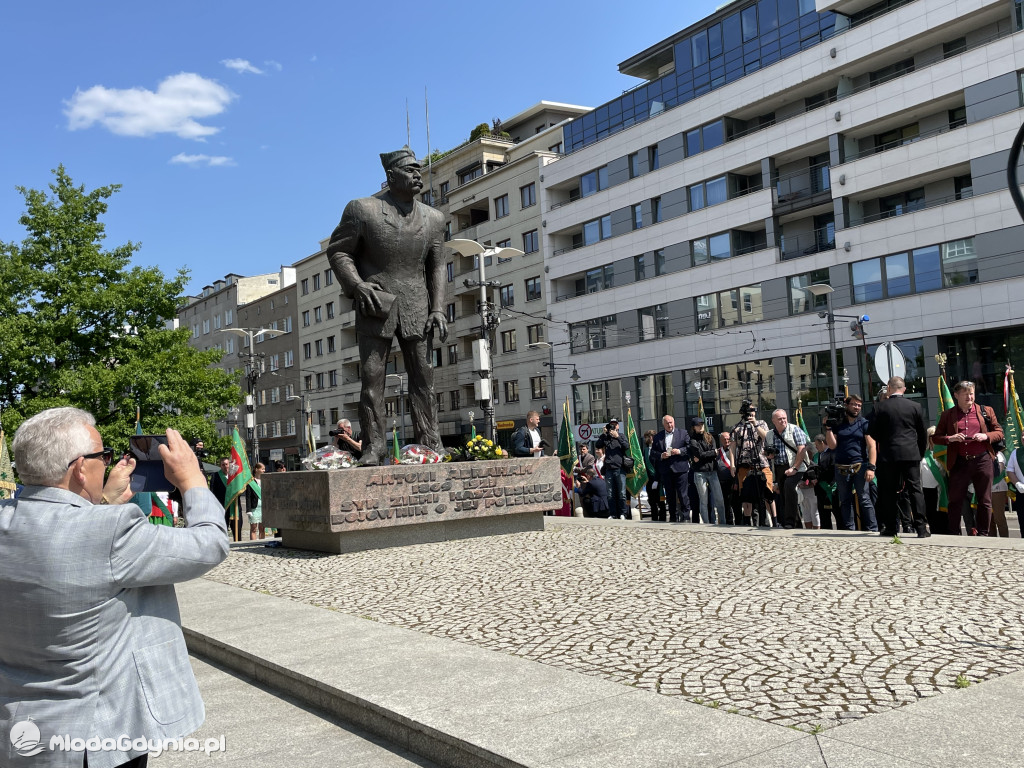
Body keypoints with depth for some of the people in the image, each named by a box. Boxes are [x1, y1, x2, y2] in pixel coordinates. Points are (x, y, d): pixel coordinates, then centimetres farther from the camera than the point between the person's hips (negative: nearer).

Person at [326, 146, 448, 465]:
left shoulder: (433, 218, 11)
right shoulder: (362, 210, 2)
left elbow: (437, 267, 14)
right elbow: (337, 250, 5)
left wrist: (438, 308, 2)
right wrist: (356, 284, -11)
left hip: (416, 308, 3)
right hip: (375, 306, -2)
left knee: (423, 377, 1)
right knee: (372, 378, -3)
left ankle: (430, 445, 5)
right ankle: (374, 448, 1)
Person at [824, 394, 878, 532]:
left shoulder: (864, 423, 4)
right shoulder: (837, 424, 11)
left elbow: (872, 446, -2)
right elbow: (832, 445, 4)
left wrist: (871, 467, -12)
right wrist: (828, 427, -4)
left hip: (860, 467, -3)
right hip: (841, 468, 3)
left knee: (864, 499, -8)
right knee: (845, 501, 7)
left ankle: (873, 529, -5)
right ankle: (849, 530, 13)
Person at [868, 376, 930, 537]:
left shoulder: (880, 407, -2)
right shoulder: (915, 407, 3)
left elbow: (872, 432, 1)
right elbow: (923, 434, 8)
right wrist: (920, 453, 20)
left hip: (889, 454, -1)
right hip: (911, 454, 1)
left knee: (890, 492, 5)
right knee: (915, 489, 2)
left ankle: (891, 527, 7)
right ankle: (921, 527, -2)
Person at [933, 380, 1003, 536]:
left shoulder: (986, 411, 11)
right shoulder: (947, 415, 10)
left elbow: (999, 433, 13)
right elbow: (936, 438, 9)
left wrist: (986, 436, -7)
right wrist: (950, 438, -10)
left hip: (982, 460, 1)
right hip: (959, 463, -1)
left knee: (985, 500, 5)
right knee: (955, 500, 1)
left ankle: (982, 533, 15)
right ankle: (954, 534, 8)